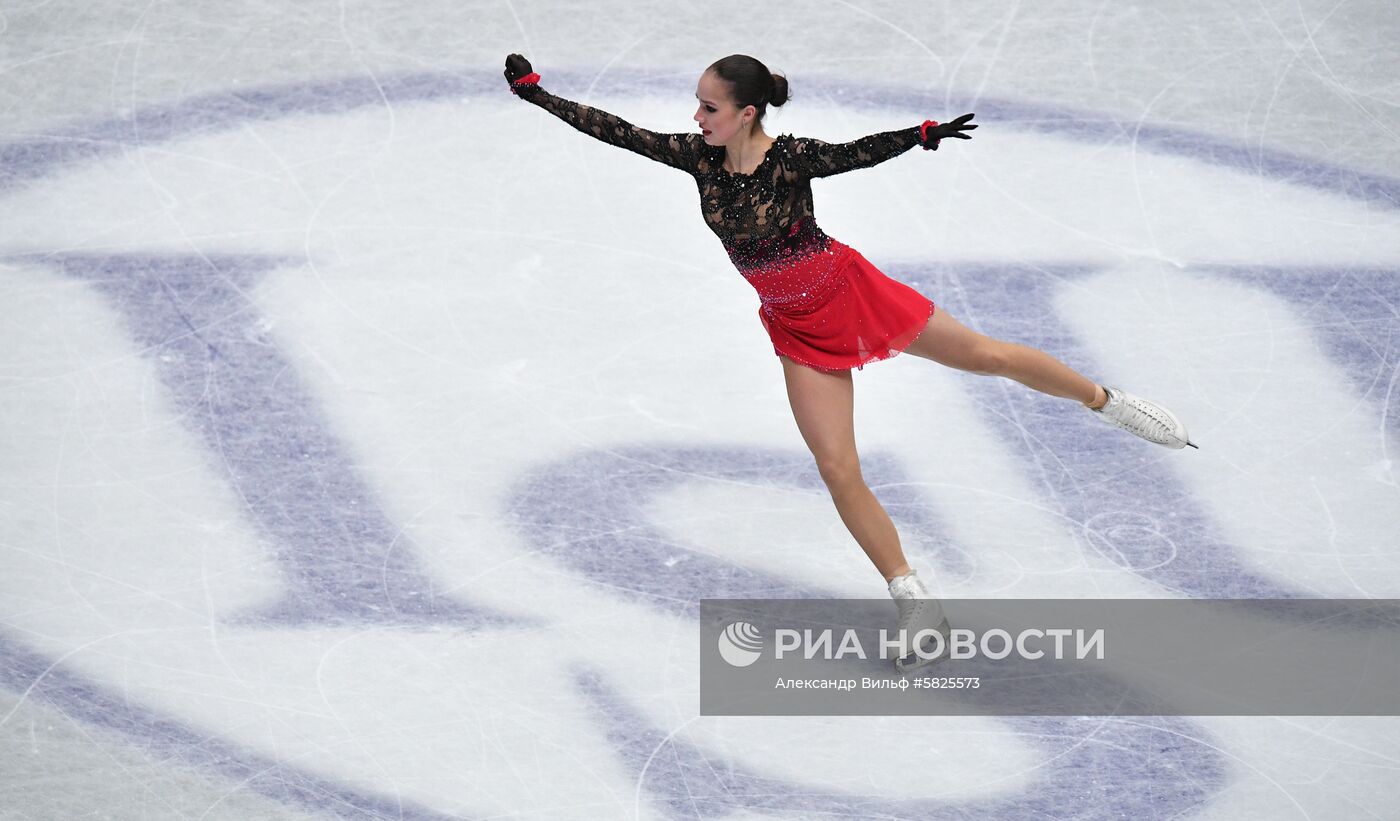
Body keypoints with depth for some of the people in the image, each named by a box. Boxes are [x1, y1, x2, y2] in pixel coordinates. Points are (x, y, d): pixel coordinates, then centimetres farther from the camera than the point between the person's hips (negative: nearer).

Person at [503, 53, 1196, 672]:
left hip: (850, 293, -4)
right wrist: (536, 93, -9)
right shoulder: (698, 156, -11)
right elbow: (616, 132, -8)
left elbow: (856, 153, -36)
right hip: (797, 328, 4)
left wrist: (920, 134, -52)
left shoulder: (789, 158, -24)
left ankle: (1108, 401, 32)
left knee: (986, 356, 6)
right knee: (837, 470, -3)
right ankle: (917, 607, 7)